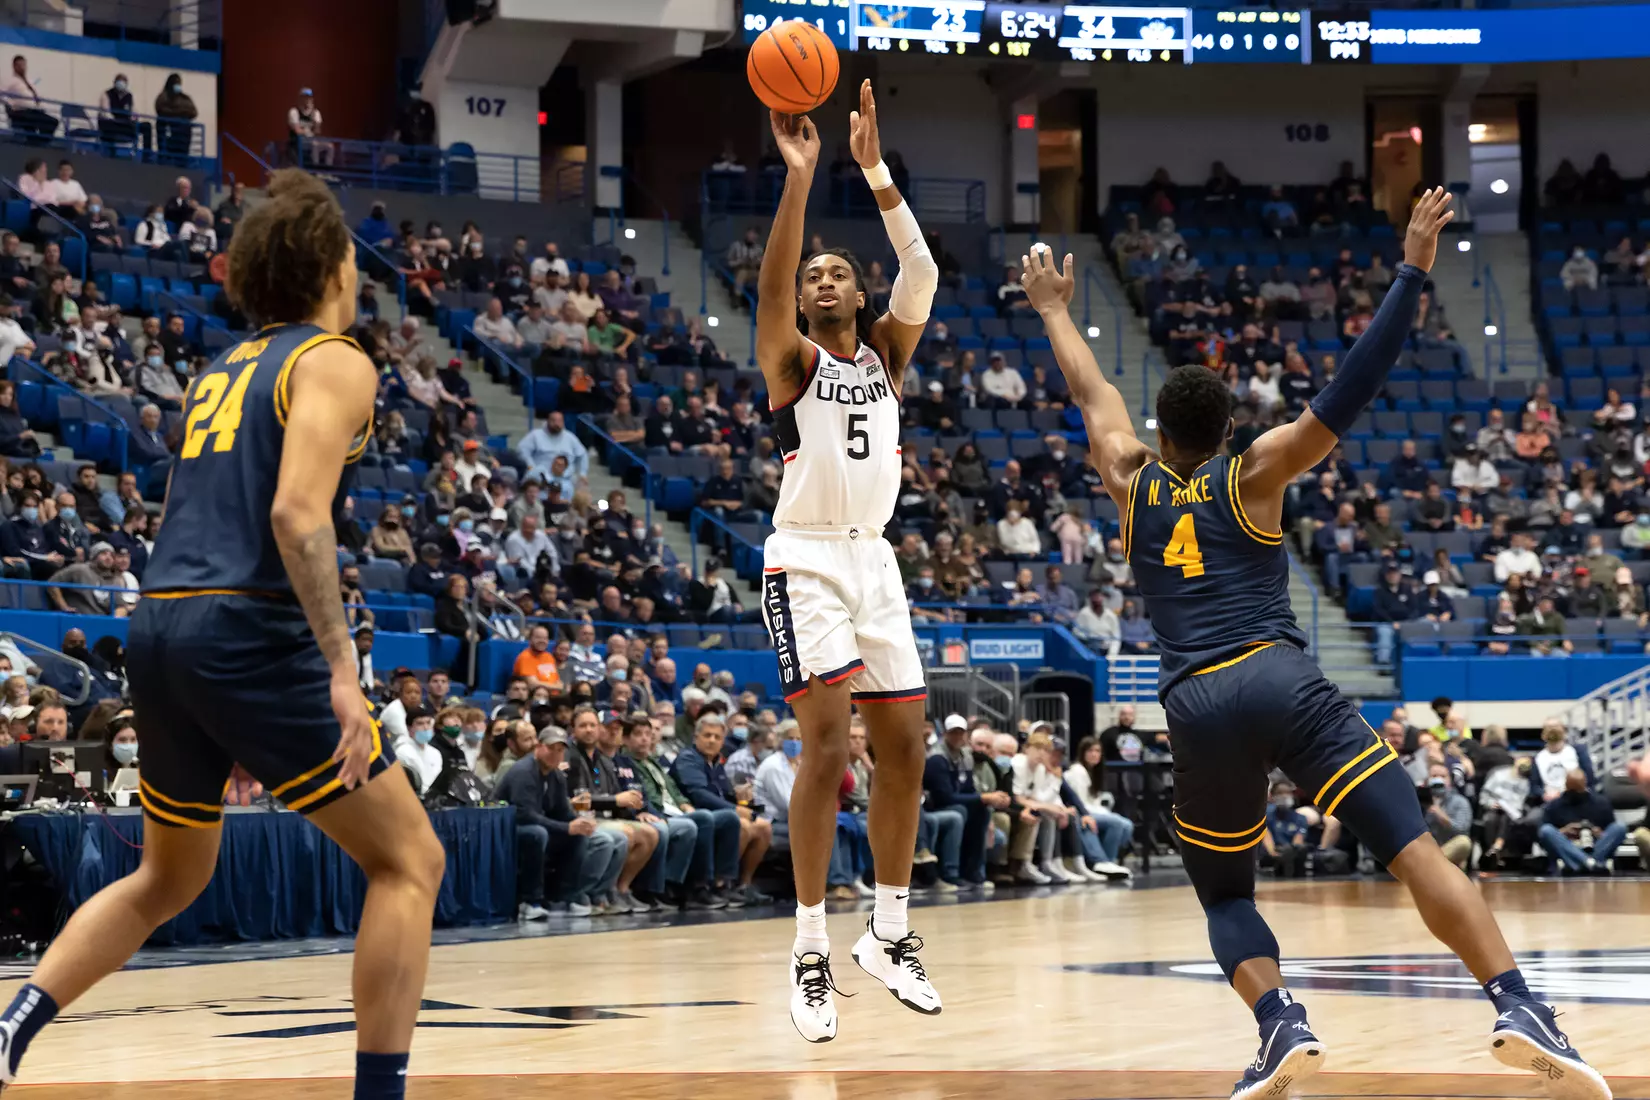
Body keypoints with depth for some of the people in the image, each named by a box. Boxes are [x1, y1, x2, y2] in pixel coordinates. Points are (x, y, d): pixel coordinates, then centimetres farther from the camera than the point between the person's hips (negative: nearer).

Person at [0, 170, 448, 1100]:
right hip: (249, 633, -8)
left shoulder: (228, 369, 23)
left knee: (170, 880, 25)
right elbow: (297, 514, -18)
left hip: (162, 632, 8)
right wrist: (342, 670, -20)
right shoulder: (335, 362, -1)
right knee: (410, 860, 2)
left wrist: (234, 722, 30)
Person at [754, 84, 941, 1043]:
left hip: (876, 559, 5)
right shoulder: (793, 361, 0)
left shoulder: (886, 355, 10)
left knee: (905, 748, 5)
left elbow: (923, 272, -7)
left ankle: (889, 935, 19)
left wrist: (876, 169, -18)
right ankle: (811, 955, -12)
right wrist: (799, 177, -30)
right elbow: (772, 285, -21)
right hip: (807, 560, -5)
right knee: (828, 747, -15)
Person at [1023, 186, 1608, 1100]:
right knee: (1414, 850, -10)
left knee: (1224, 897, 18)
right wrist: (1412, 272, 3)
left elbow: (1091, 393, 37)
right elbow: (1351, 389, 4)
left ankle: (1281, 1026, -11)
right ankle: (1517, 1010, -27)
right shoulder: (1252, 475, 12)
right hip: (1282, 681, -2)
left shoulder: (1131, 484, 19)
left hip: (1195, 707, 2)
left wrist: (1055, 311, 52)